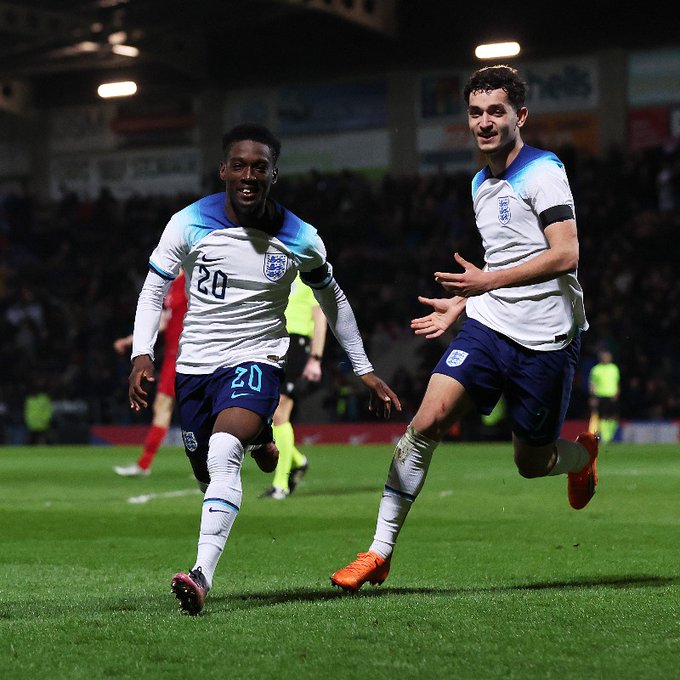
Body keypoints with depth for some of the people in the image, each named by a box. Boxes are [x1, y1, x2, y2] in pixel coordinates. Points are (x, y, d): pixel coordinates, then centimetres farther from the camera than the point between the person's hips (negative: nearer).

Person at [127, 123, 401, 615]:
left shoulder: (299, 240, -5)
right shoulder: (189, 224, -6)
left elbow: (333, 299, 12)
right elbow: (154, 289, 4)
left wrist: (365, 372, 13)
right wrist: (142, 355, -11)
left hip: (255, 362, -3)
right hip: (194, 366, 3)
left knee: (223, 455, -29)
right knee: (208, 477, 11)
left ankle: (202, 575, -36)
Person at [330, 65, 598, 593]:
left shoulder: (543, 171, -9)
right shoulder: (482, 183, 15)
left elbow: (565, 256, -19)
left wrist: (488, 281, -21)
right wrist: (460, 305, 21)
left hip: (546, 340, -6)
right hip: (488, 326, 6)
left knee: (532, 464, 6)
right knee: (427, 421, -14)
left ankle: (584, 455, 44)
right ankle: (381, 550, -10)